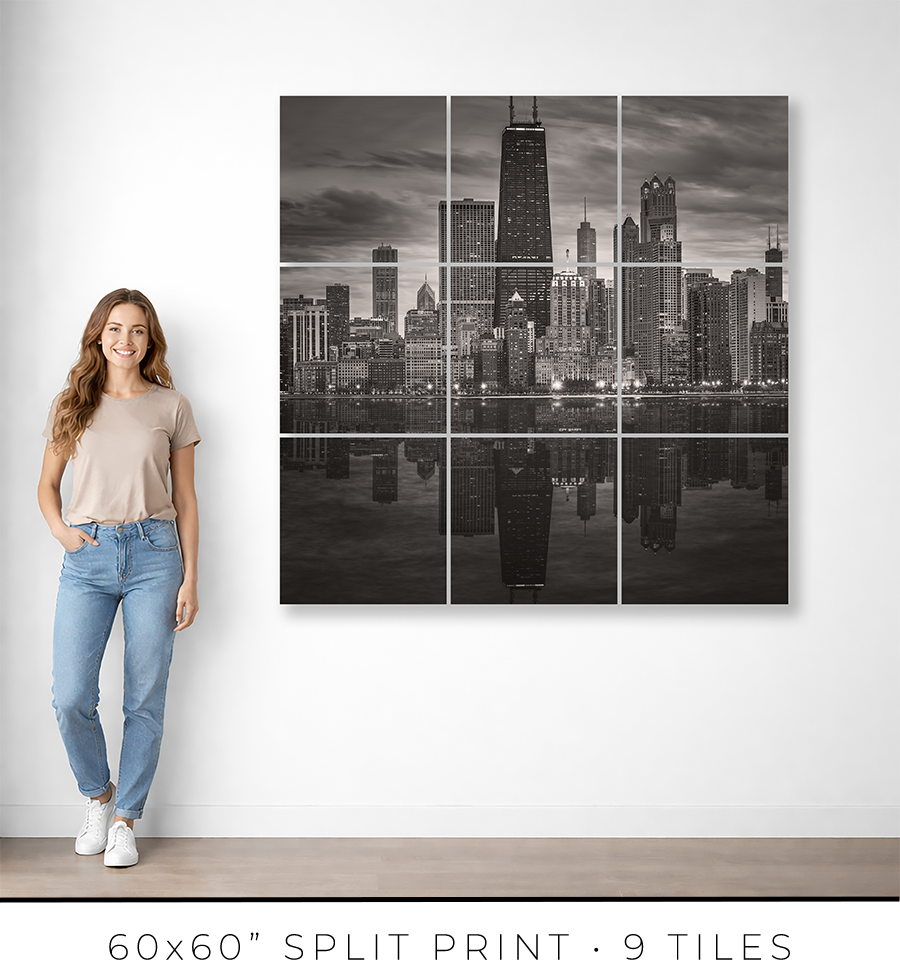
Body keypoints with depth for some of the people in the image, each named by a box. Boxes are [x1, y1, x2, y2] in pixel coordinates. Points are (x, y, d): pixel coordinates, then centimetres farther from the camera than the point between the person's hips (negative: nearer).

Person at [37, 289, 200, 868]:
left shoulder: (171, 406, 6)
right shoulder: (73, 404, 9)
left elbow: (185, 498, 7)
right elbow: (47, 484, 18)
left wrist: (190, 577, 2)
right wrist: (59, 529, -3)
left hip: (154, 552, -1)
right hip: (88, 557, 1)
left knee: (146, 701, 2)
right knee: (71, 698, -7)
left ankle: (125, 819, 18)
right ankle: (98, 794, 21)